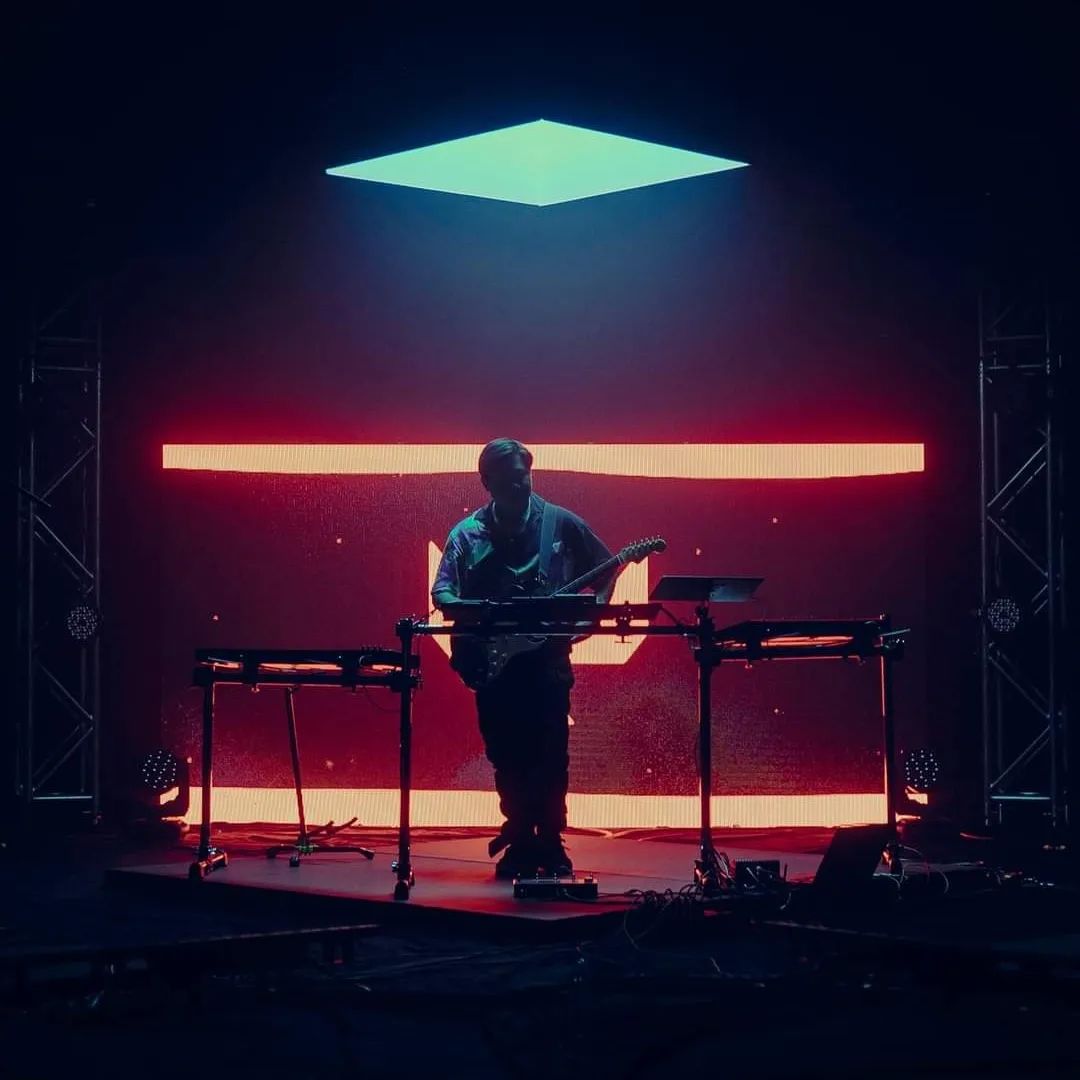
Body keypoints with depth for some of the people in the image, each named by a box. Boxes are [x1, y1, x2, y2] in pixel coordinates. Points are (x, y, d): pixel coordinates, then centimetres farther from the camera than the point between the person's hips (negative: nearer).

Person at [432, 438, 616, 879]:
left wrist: (595, 607, -5)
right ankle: (520, 843, 14)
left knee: (551, 756, -4)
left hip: (548, 659, -1)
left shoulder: (560, 524, 4)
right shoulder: (468, 534, 5)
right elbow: (441, 591, 0)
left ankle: (549, 844, 5)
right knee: (507, 759, 4)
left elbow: (605, 566, 13)